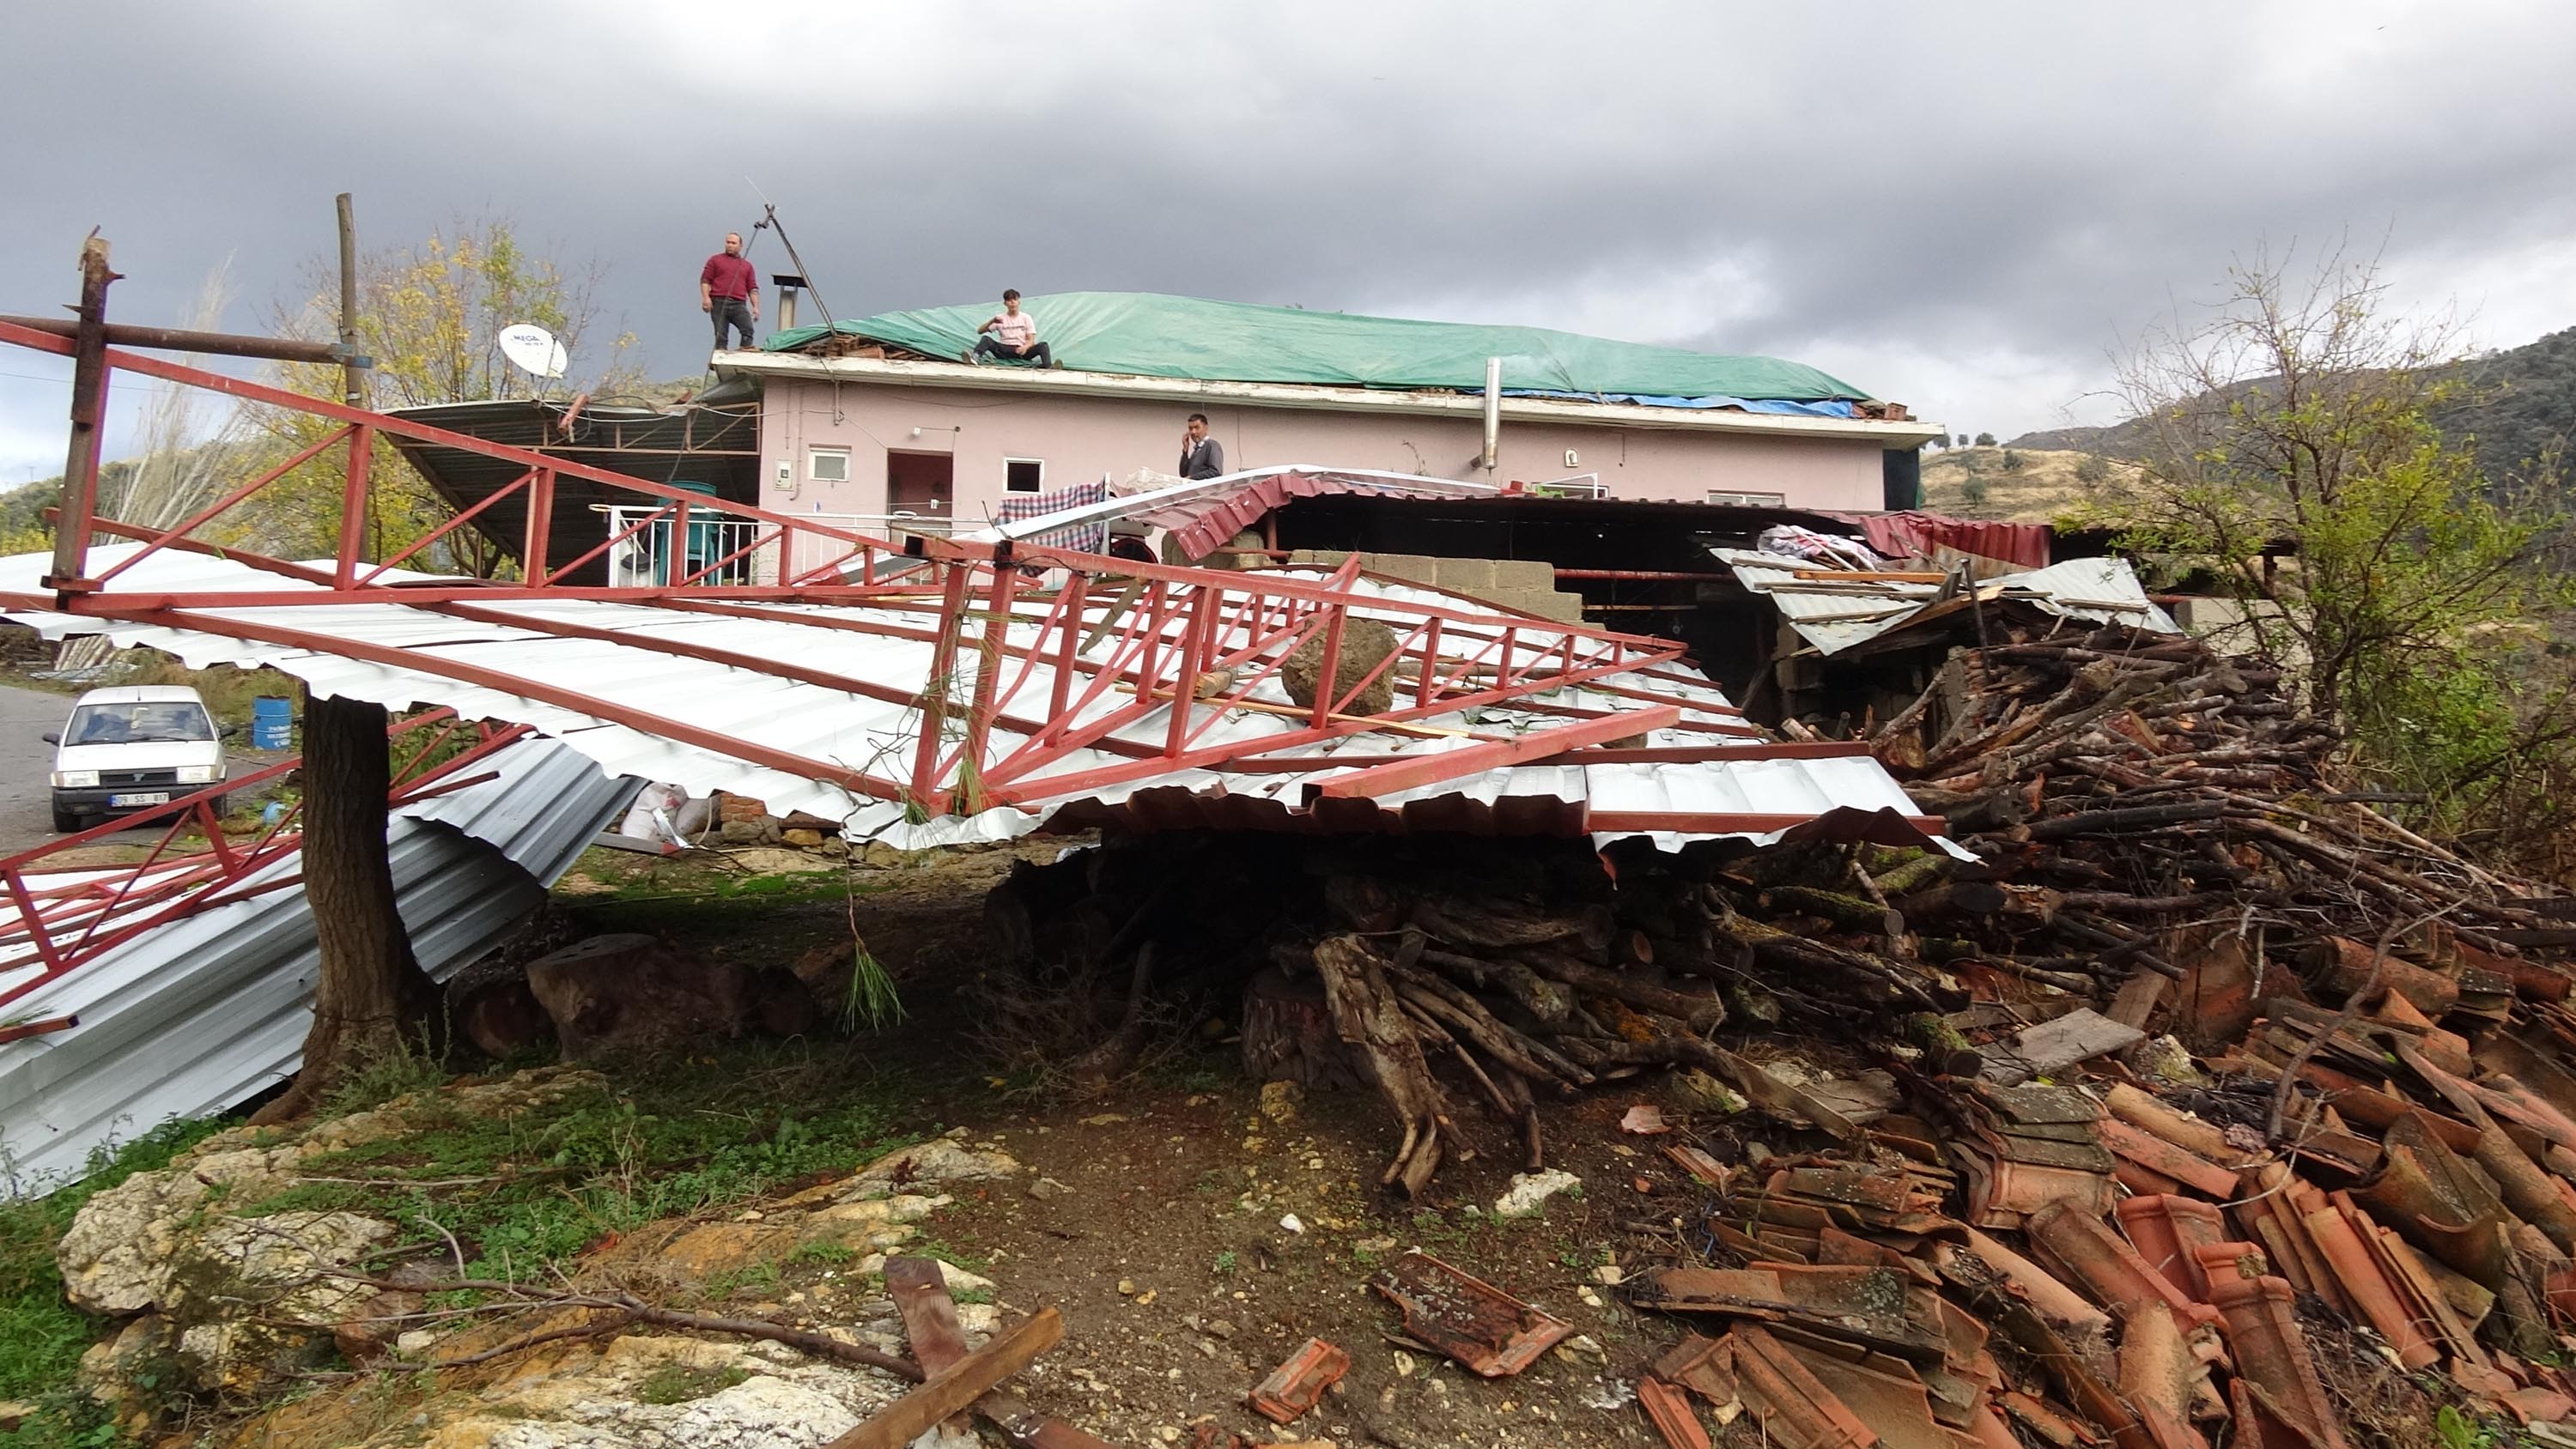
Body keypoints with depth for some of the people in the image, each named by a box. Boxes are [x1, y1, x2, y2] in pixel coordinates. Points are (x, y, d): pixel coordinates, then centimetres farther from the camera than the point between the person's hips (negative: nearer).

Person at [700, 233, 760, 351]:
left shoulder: (747, 266, 21)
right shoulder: (715, 260, 15)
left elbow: (753, 289, 16)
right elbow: (705, 280, 7)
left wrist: (755, 307, 4)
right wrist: (706, 298, -8)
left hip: (739, 304, 1)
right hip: (719, 303, -1)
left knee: (748, 330, -22)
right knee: (721, 336, -4)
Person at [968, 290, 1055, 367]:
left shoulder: (1026, 318, 9)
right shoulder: (1000, 318, 11)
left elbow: (1031, 340, 2)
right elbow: (980, 331, 6)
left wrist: (1025, 347, -23)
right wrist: (992, 321, -13)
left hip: (1022, 351, -1)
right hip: (1004, 350, 1)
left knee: (1043, 345, -27)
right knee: (986, 339, -24)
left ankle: (1048, 366, -54)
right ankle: (975, 357, -52)